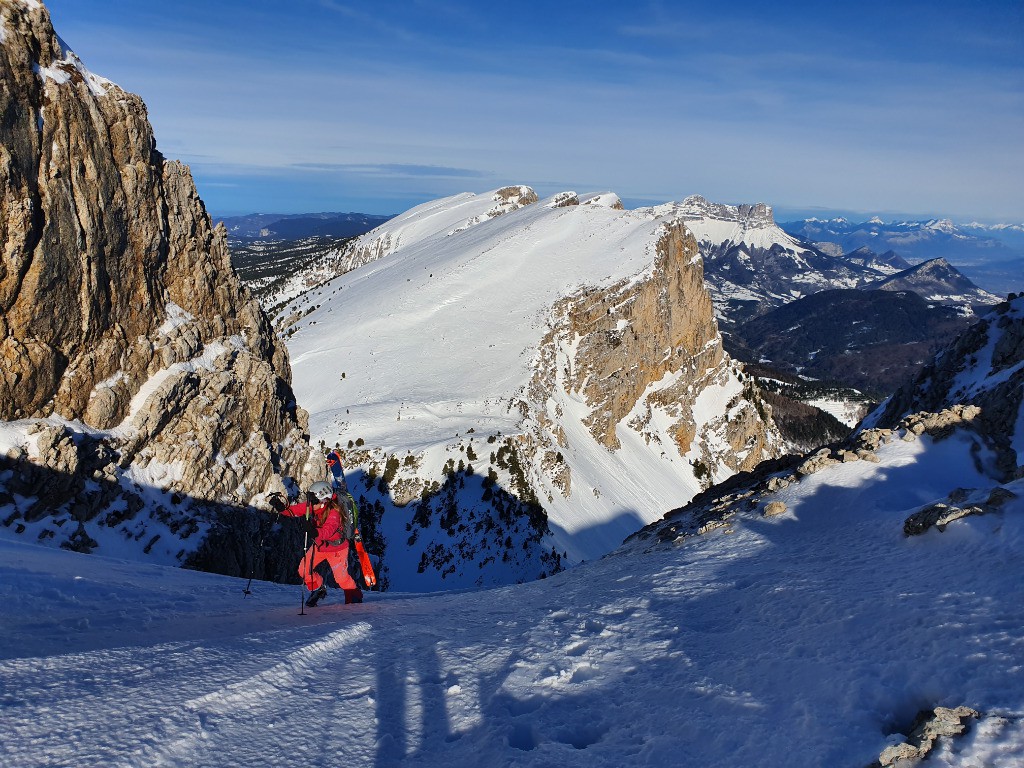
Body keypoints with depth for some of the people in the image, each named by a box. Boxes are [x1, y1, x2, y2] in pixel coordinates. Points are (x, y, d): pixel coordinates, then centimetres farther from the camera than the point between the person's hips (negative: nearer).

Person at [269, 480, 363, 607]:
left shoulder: (334, 512, -34)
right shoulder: (311, 506, -14)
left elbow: (328, 531, -49)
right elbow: (294, 510, -10)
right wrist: (282, 508, -30)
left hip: (336, 547, -7)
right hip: (319, 545, 7)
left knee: (341, 577, -4)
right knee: (304, 570, 2)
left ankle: (355, 597, 24)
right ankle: (318, 589, 30)